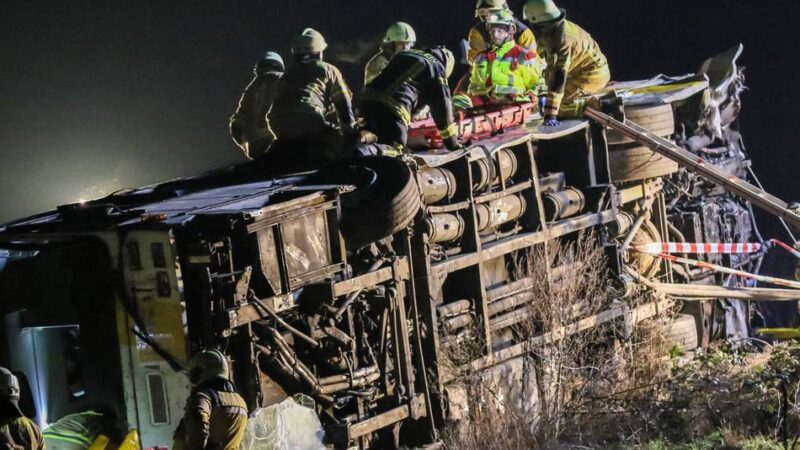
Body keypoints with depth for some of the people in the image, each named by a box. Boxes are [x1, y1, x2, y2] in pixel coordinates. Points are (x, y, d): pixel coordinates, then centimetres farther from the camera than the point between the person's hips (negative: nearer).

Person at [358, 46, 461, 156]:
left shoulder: (403, 54, 32)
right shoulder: (437, 69, 13)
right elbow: (442, 106, 13)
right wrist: (452, 141, 22)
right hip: (395, 106, -6)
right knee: (394, 148, -4)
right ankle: (366, 151, -35)